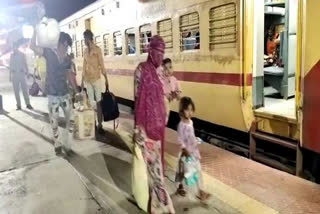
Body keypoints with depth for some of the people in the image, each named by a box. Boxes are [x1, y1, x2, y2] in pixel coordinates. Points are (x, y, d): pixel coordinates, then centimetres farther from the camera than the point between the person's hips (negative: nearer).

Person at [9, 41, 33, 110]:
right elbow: (11, 65, 13)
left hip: (21, 73, -2)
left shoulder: (22, 54, 4)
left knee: (25, 89, -5)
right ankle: (18, 105, 5)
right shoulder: (12, 55, 9)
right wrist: (10, 75, 10)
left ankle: (28, 104, 0)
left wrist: (27, 72, 0)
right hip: (14, 74, 2)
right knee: (16, 90, 1)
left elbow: (25, 64, 7)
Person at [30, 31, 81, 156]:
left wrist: (77, 92, 13)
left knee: (70, 120, 4)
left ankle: (66, 144, 20)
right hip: (52, 94, -3)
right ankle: (58, 145, 25)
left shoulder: (67, 58, 4)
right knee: (54, 122, 8)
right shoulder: (49, 53, -6)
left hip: (65, 93, 4)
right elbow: (32, 46, -19)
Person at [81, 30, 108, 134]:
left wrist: (106, 79, -8)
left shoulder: (97, 49, -4)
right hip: (87, 79, 5)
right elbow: (84, 66, 15)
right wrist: (82, 80, 15)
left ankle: (100, 125, 0)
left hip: (96, 78, -5)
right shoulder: (85, 51, 11)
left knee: (98, 102, -4)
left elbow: (102, 65, -5)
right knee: (91, 101, 9)